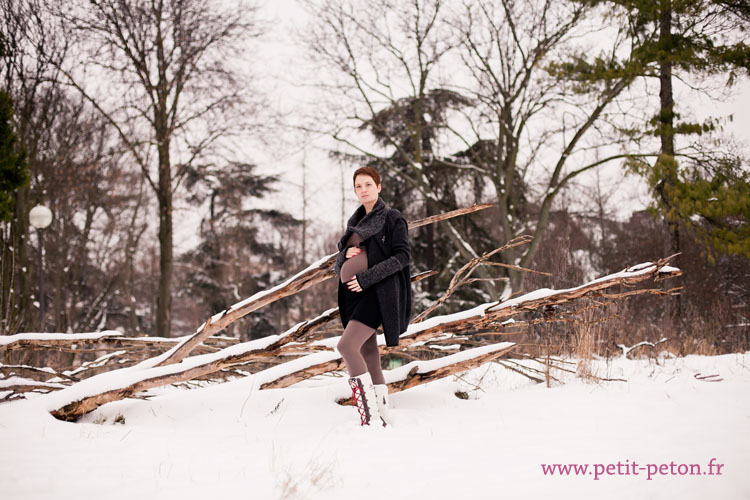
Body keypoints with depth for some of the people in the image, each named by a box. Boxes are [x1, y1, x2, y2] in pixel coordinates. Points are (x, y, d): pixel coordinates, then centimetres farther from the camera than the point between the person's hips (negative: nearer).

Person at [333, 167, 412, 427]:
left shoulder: (392, 218, -3)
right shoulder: (355, 221, 18)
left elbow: (403, 256, -12)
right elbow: (340, 262, 21)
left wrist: (367, 277, -18)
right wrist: (345, 254, -4)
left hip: (379, 293, -8)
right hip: (355, 295, 8)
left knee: (347, 345, -21)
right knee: (367, 353, 5)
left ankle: (370, 413, -19)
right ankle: (380, 415, 10)